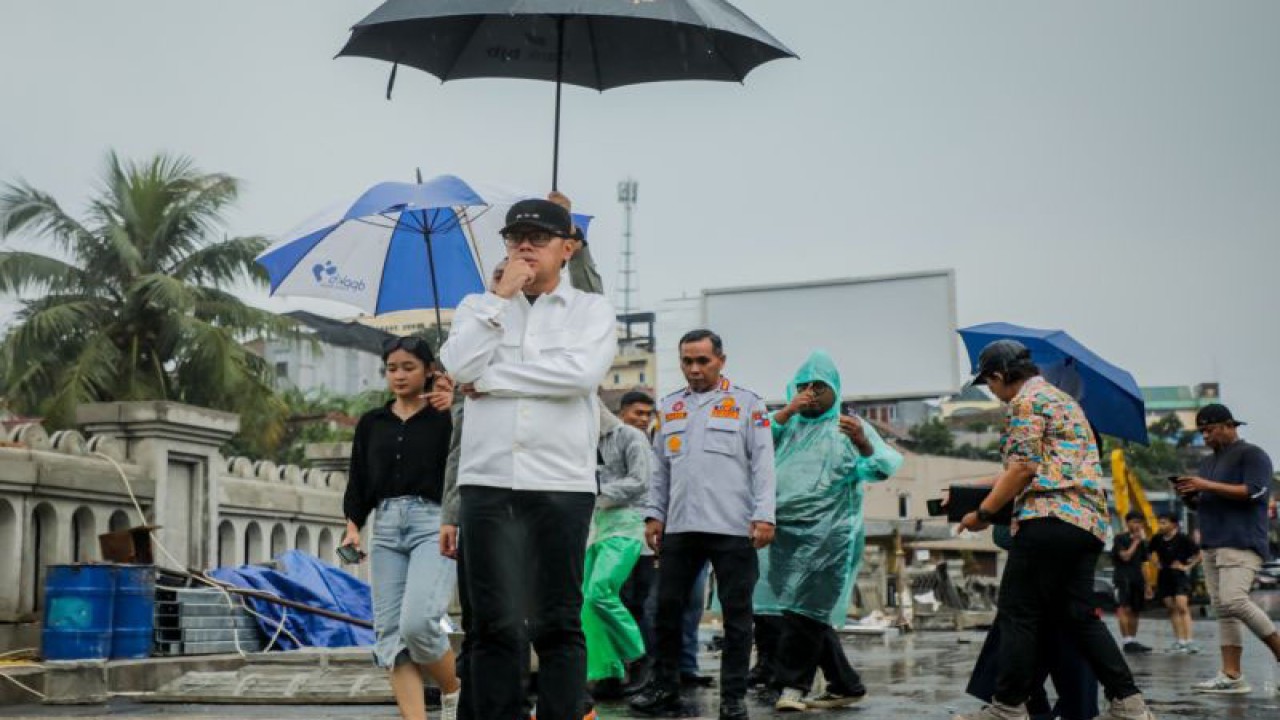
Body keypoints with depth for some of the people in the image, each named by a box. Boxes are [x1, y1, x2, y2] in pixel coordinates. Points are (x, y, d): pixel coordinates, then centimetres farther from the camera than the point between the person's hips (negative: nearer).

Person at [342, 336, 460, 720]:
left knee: (417, 623, -20)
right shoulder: (371, 423, 15)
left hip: (434, 522, -5)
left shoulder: (446, 416, 4)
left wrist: (455, 410, -16)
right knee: (390, 632, -4)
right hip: (386, 526, 5)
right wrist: (353, 525, 0)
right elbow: (359, 479, 15)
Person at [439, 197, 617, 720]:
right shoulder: (479, 307, 15)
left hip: (561, 484, -2)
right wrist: (501, 296, -4)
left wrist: (491, 378, -6)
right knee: (492, 624, 3)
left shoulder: (590, 309, 8)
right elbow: (459, 366, -5)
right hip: (486, 481, 2)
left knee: (557, 624, 0)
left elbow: (582, 374, -13)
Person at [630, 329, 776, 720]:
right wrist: (655, 515, 10)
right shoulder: (669, 407, 16)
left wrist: (764, 516, -11)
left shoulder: (747, 404, 3)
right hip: (679, 526, 4)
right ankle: (665, 688, 18)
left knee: (736, 614, 1)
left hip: (732, 527, -4)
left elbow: (762, 465, -2)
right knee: (667, 608, 6)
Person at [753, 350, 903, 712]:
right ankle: (845, 686, 18)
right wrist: (785, 412, -7)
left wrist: (864, 444, -29)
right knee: (812, 615, 9)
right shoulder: (787, 425, 16)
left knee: (803, 610, -9)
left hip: (825, 535, -5)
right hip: (785, 532, 5)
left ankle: (792, 684, -3)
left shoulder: (849, 427, 4)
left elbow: (886, 467, -9)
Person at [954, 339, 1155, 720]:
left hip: (1051, 517, -10)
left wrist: (982, 513, -5)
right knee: (1079, 615, 9)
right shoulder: (1062, 398, 28)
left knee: (1017, 613, -5)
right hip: (1090, 521, 10)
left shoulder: (1027, 400, -2)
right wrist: (997, 496, 32)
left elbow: (1023, 467, -11)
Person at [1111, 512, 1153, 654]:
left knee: (1136, 610, 6)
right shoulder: (1120, 539, 0)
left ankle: (1133, 641, 12)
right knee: (1124, 608, -16)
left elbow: (1142, 565, 21)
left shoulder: (1142, 541, 17)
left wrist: (1146, 584, 18)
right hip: (1123, 577, -7)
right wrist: (1136, 541, -7)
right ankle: (1126, 641, -22)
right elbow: (1125, 556, -13)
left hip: (1137, 579, 7)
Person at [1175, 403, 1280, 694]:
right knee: (1223, 610, 0)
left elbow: (1254, 492, -14)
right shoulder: (1208, 461, 25)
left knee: (1234, 600, -22)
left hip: (1242, 543, -8)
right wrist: (1190, 495, 6)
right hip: (1212, 545, 8)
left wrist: (1208, 486, -15)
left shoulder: (1251, 455, -1)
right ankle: (1232, 676, -3)